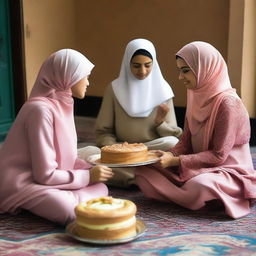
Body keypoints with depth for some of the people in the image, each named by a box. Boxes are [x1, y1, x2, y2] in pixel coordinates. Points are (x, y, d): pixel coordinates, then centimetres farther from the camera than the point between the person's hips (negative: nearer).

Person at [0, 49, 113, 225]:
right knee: (71, 211, -29)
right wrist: (88, 176, -12)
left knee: (101, 189, -3)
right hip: (23, 183, -9)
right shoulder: (41, 109, -23)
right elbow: (45, 174, -22)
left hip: (44, 178, 9)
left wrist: (91, 169, -1)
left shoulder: (62, 104, 6)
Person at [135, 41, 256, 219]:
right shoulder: (197, 97, 7)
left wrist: (176, 161, -21)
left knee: (199, 186, -41)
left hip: (228, 172, -7)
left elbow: (219, 155, -19)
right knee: (143, 171, -10)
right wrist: (170, 155, -11)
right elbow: (186, 142, 10)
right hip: (199, 168, 7)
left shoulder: (227, 103, -18)